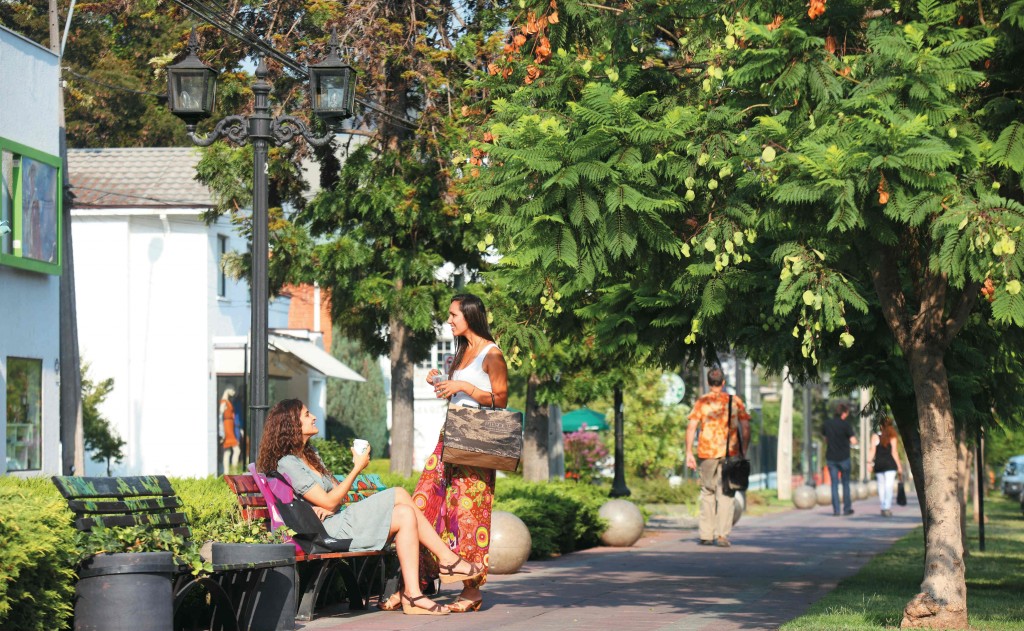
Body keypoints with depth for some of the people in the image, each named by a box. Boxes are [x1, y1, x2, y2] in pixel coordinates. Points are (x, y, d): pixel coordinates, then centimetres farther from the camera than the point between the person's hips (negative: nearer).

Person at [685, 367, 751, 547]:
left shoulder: (701, 402, 2)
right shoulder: (735, 401, 4)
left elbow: (691, 427, -5)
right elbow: (746, 428, 2)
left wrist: (689, 452, -2)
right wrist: (743, 451, 9)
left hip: (707, 452, 0)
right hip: (729, 452, 0)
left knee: (707, 492, 12)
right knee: (725, 494, 2)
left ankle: (706, 535, 11)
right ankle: (722, 535, -8)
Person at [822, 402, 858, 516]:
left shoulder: (827, 424, 1)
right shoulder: (846, 425, -13)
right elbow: (853, 441, -15)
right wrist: (853, 438, 6)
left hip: (831, 458, 3)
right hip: (843, 458, -3)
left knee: (834, 484, 5)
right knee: (846, 483, 11)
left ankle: (836, 509, 0)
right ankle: (847, 508, 13)